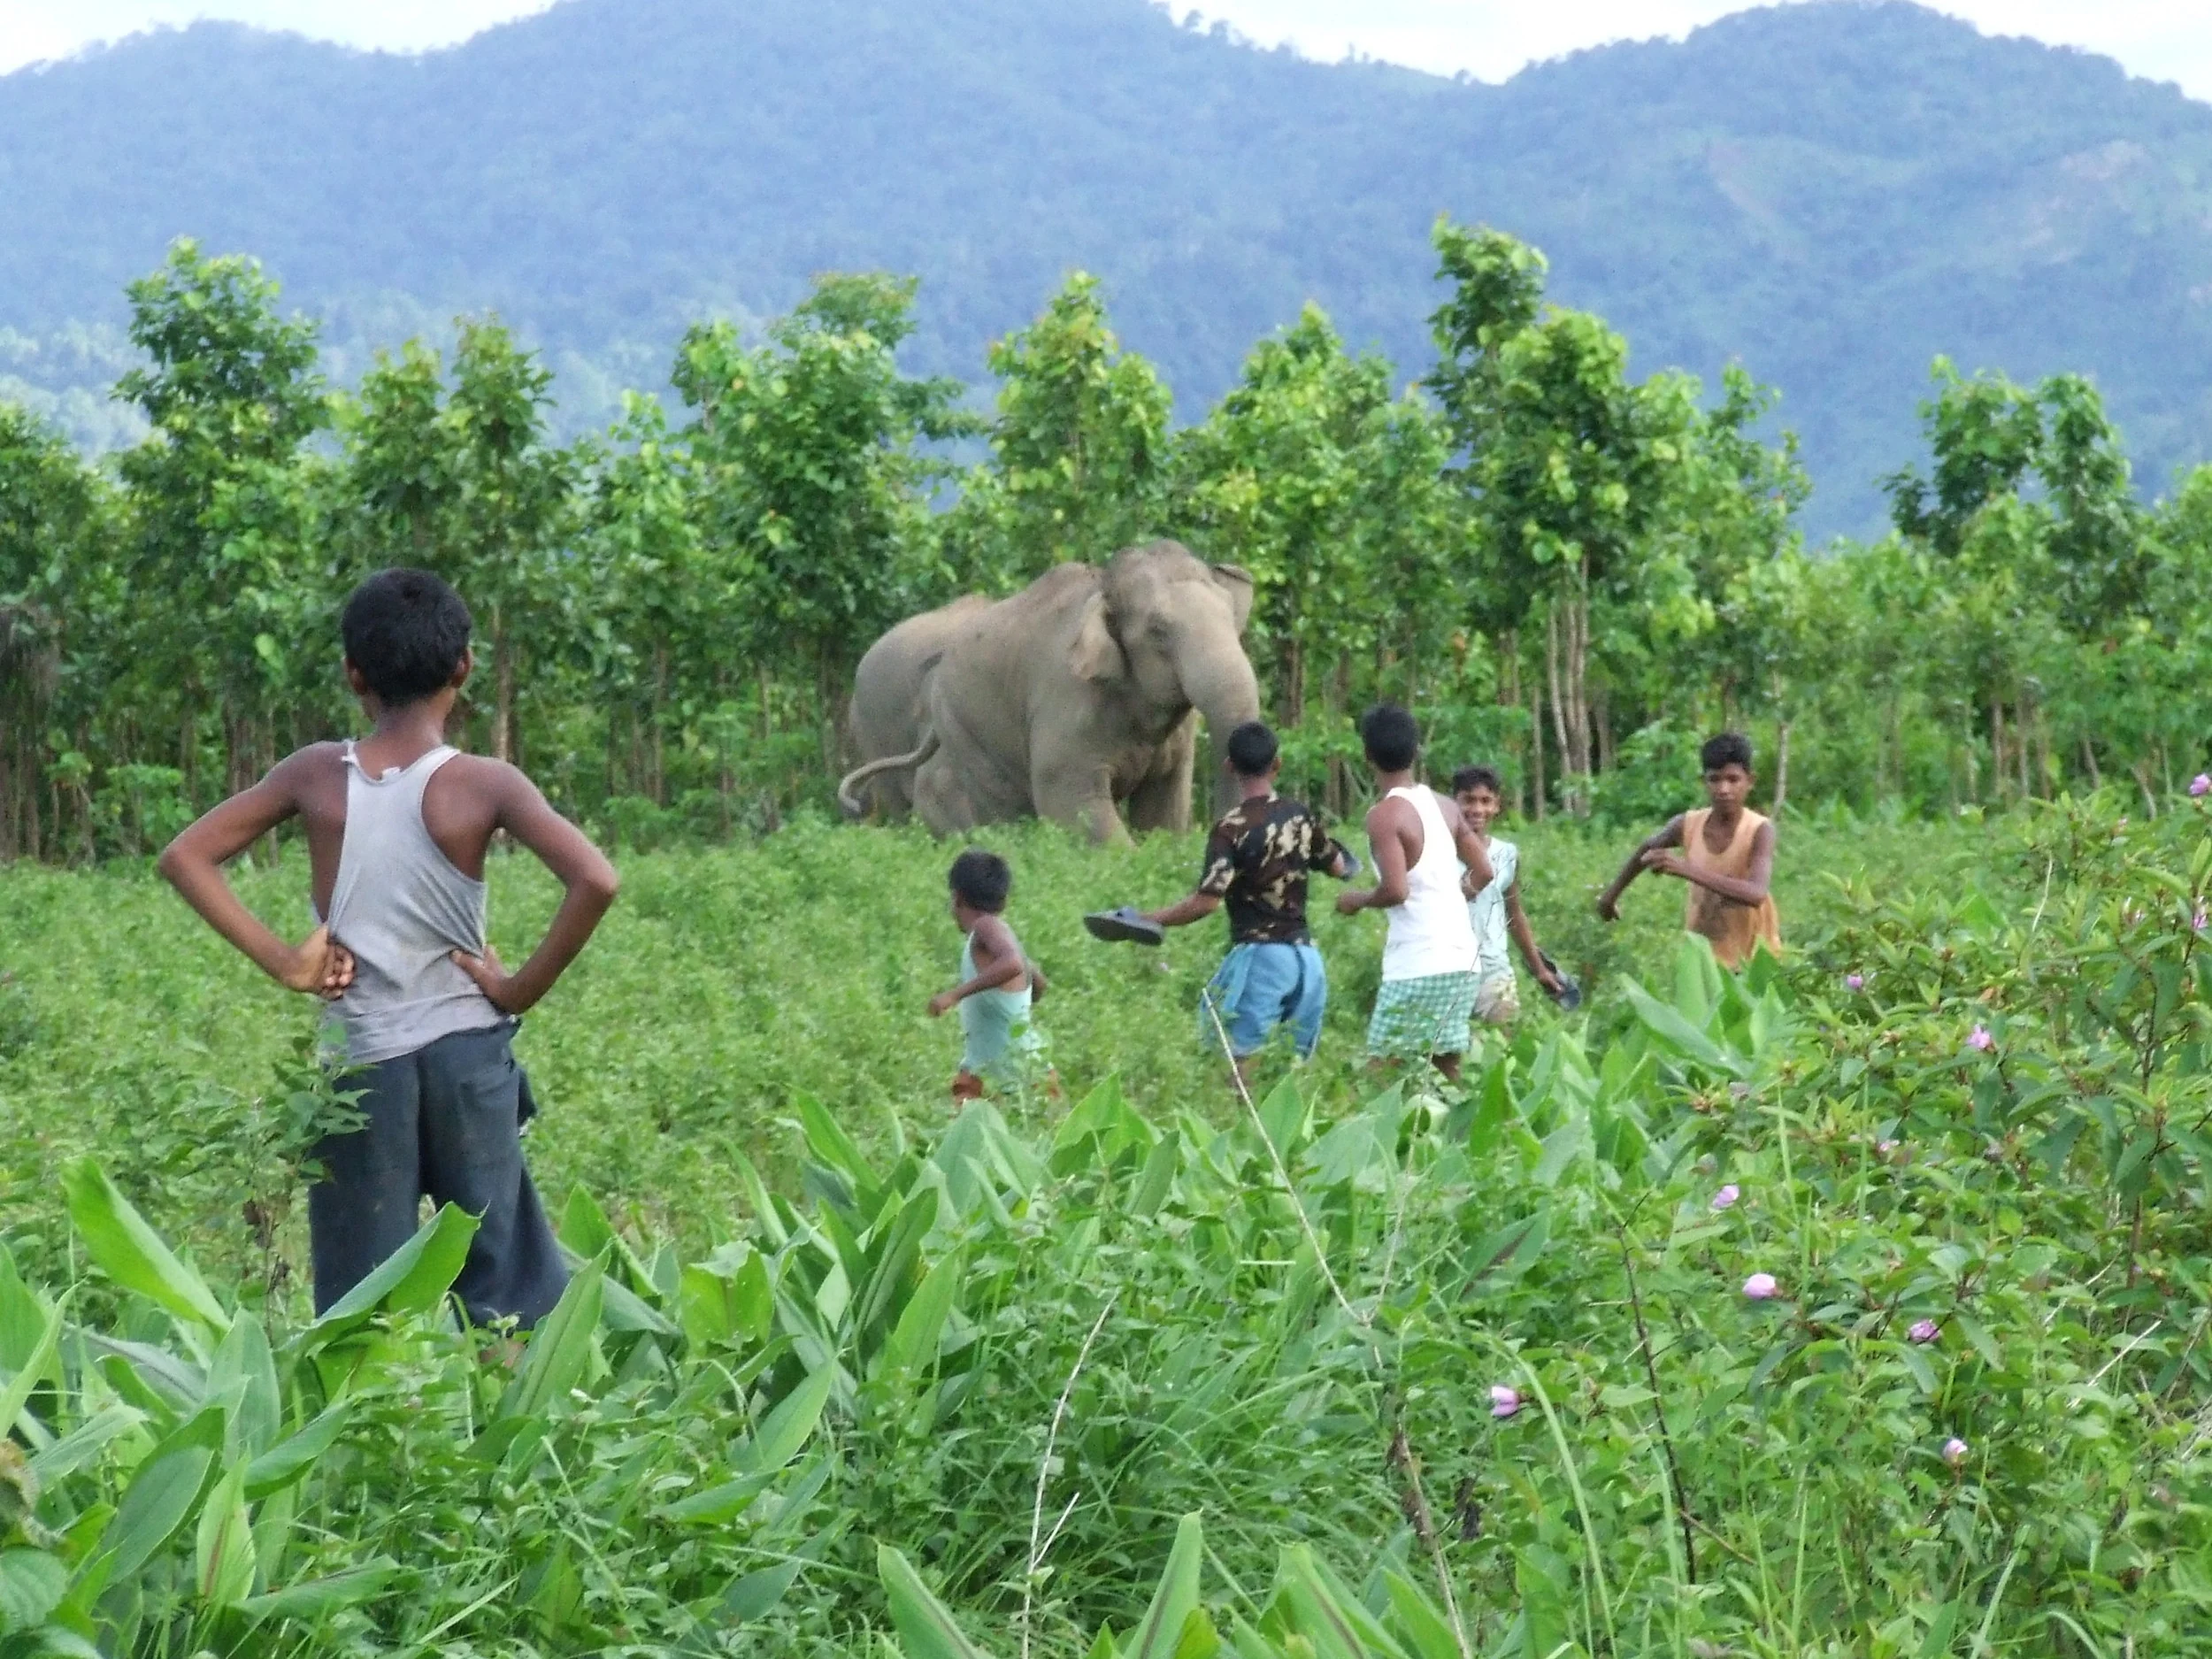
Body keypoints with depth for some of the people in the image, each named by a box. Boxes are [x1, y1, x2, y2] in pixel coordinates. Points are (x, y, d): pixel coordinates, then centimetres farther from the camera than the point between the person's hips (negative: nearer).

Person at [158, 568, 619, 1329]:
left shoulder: (315, 774, -1)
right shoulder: (483, 784, -8)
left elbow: (184, 857, 1)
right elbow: (594, 881, -20)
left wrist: (280, 960, -2)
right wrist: (524, 989, -9)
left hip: (357, 1062, 2)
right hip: (467, 1056, -1)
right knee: (501, 1289, 6)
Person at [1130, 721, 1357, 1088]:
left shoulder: (1232, 827, -10)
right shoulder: (1301, 816, 7)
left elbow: (1206, 902, -17)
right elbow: (1339, 867, 22)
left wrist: (1148, 920, -8)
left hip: (1259, 956, -6)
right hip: (1306, 958, 6)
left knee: (1243, 1062, -6)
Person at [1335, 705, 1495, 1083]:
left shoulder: (1385, 814, -11)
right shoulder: (1443, 805, 11)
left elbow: (1395, 890, -20)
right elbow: (1483, 873, 13)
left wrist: (1357, 900, -1)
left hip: (1417, 964, -8)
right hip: (1462, 957, 8)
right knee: (1445, 1067, 13)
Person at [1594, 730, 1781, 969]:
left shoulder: (1760, 831, -18)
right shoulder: (1688, 826, -5)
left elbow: (1756, 894, -34)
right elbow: (1647, 849, 17)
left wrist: (1687, 869, -40)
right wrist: (1612, 893, 26)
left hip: (1753, 957, -3)